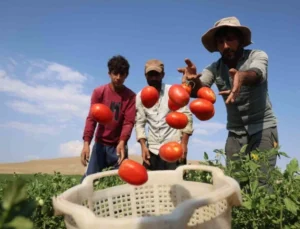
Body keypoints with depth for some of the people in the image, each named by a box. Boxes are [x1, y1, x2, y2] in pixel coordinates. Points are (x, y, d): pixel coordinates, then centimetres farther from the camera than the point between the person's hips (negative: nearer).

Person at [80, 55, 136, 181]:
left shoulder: (130, 96, -5)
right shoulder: (98, 92, -2)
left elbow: (129, 121, -12)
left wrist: (122, 142, -29)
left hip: (118, 145, 0)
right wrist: (86, 143, -19)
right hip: (100, 144, 1)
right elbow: (91, 118, -8)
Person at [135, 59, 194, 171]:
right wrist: (143, 146, -4)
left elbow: (186, 116, -5)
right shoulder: (140, 96, 5)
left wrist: (184, 143, -12)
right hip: (152, 150, 3)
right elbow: (139, 123, 6)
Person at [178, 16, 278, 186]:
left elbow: (256, 74, -33)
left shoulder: (258, 56, -10)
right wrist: (193, 81, -46)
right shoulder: (215, 68, -3)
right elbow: (200, 89, -22)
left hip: (263, 127, -2)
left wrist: (241, 76, -57)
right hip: (235, 132, 3)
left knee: (261, 182, -11)